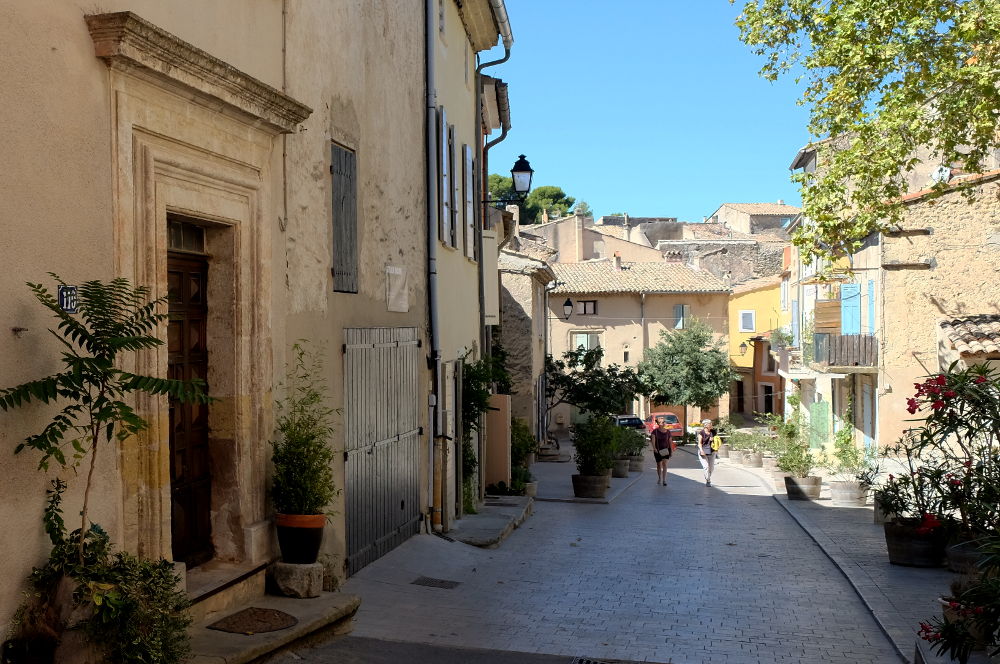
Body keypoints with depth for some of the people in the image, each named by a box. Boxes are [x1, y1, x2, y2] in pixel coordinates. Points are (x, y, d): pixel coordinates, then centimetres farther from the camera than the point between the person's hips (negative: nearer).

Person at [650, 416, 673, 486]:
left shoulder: (668, 431, 2)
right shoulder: (655, 431, -6)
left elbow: (670, 441, 7)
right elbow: (653, 440, -19)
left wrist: (671, 450, 4)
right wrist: (654, 448, -33)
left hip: (666, 450, 0)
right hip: (658, 450, 0)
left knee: (664, 464, -14)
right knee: (659, 465, 12)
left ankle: (664, 480, -15)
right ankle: (659, 478, 33)